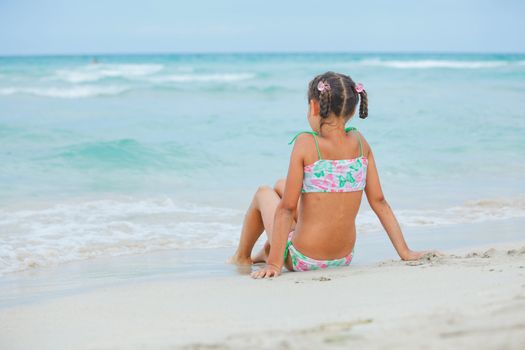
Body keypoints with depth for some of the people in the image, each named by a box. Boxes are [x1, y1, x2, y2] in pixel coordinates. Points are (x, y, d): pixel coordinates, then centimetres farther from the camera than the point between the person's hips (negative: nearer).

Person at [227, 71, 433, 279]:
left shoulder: (306, 143, -17)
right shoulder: (360, 142, -3)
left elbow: (287, 207, -18)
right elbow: (378, 201, -1)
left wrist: (274, 264, -16)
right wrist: (405, 252, 5)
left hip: (304, 261, -5)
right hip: (344, 259, 5)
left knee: (263, 194, 24)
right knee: (281, 186, 28)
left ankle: (242, 257, 44)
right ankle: (267, 250, 48)